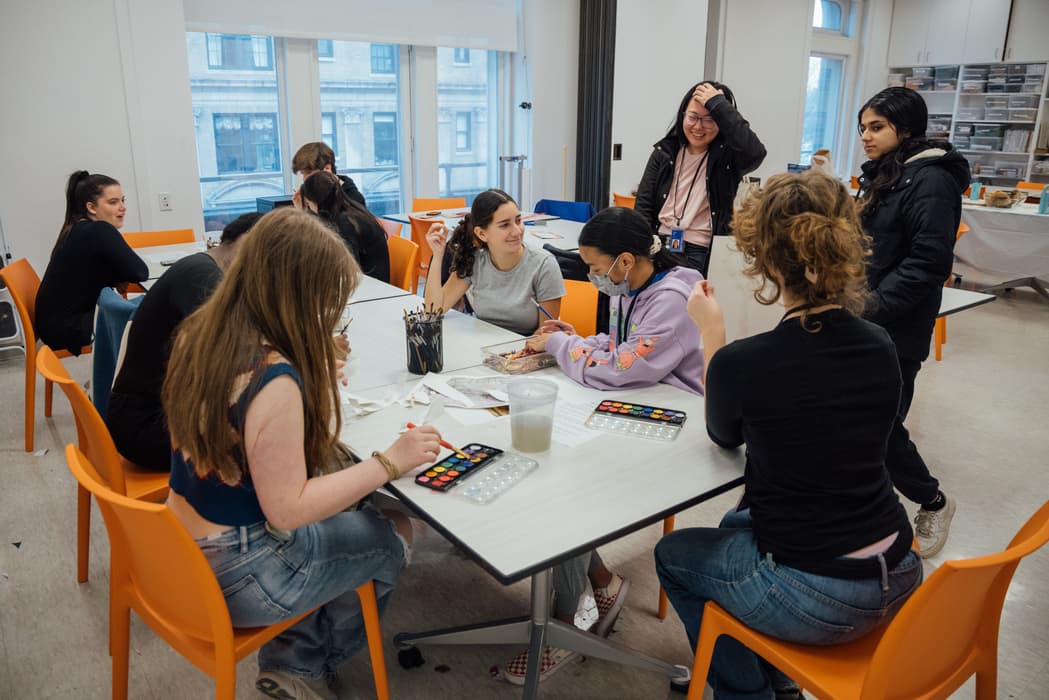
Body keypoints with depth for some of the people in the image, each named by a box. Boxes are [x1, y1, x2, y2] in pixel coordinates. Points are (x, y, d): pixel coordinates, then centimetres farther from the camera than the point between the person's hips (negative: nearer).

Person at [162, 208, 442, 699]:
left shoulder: (201, 331, -5)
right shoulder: (274, 380, -32)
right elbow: (287, 510, -26)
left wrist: (309, 375, 5)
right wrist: (388, 463, -20)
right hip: (232, 574, -8)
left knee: (358, 511, 20)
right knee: (393, 538, 13)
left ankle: (292, 656, 28)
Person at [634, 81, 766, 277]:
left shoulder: (727, 157, 1)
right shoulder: (664, 152, 11)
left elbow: (755, 153, -23)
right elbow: (643, 204, 10)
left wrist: (718, 104, -16)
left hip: (702, 253, -3)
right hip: (660, 246, 3)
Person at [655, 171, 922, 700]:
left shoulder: (741, 361, -23)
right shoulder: (880, 348, -5)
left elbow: (725, 436, 0)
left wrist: (711, 333, 4)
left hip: (815, 599, -6)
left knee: (674, 555, 20)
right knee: (738, 525, 32)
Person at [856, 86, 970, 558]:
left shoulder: (930, 181, -13)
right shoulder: (881, 175, 14)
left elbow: (928, 263, -20)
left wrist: (870, 309, -21)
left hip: (893, 331, -8)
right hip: (861, 324, 8)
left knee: (879, 425, -1)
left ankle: (933, 503, 24)